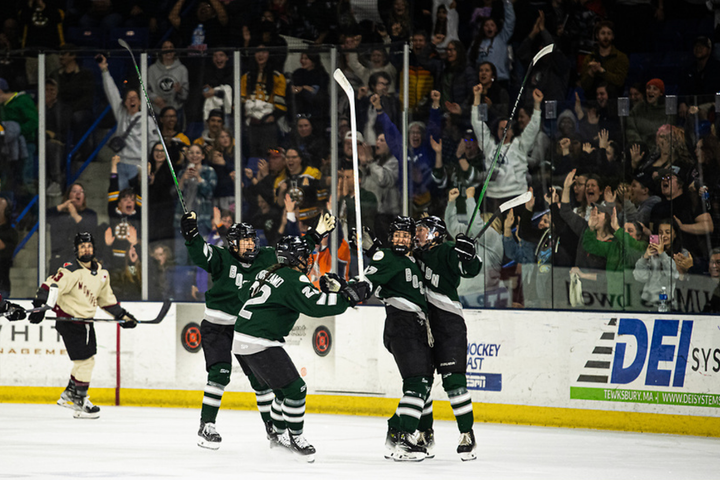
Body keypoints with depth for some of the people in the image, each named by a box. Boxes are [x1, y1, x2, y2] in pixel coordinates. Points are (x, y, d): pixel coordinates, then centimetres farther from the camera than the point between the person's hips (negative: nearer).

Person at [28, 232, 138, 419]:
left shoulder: (101, 273, 7)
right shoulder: (71, 270, -19)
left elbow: (106, 298, 19)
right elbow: (50, 286, -27)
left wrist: (123, 315, 17)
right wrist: (40, 306, -40)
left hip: (86, 322, 8)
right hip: (68, 322, -8)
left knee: (88, 359, 14)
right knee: (84, 361, -10)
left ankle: (69, 395, 31)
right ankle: (79, 404, -2)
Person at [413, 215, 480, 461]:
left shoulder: (447, 252, -8)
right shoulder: (417, 255, 15)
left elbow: (470, 270, -23)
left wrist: (467, 256, -43)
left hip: (448, 322, -8)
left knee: (452, 379, -13)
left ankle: (467, 434, -9)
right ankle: (425, 434, 23)